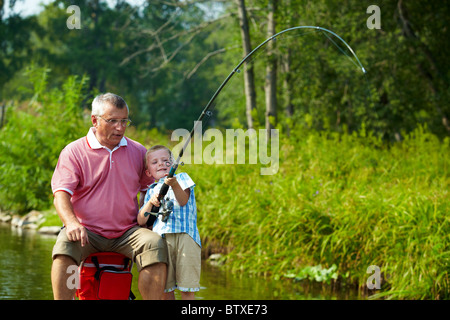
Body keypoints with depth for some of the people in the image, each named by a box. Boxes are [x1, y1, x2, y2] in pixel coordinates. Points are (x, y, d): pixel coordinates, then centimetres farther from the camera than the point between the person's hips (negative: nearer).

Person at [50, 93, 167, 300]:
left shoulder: (138, 152, 14)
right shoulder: (73, 152, 3)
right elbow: (61, 194, -7)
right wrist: (72, 222, -27)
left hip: (127, 233, 2)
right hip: (87, 231, -2)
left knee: (154, 244, -28)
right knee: (65, 243, -34)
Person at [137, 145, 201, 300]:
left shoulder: (181, 177, 15)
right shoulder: (151, 191, 25)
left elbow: (183, 201, -6)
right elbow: (141, 221, 16)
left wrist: (174, 185, -24)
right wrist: (150, 203, -1)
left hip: (184, 235, -4)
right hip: (161, 238, 4)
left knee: (187, 288, -8)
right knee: (165, 288, 1)